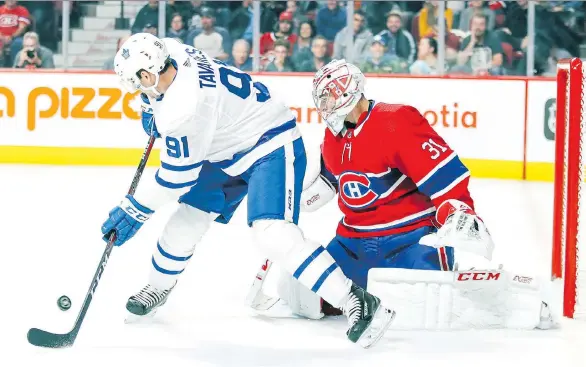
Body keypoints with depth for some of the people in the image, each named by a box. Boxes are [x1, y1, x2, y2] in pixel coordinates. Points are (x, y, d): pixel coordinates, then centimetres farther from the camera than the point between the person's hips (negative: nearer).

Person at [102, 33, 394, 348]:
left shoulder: (183, 109, -32)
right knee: (186, 220, 13)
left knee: (274, 234, -27)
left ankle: (358, 303, -26)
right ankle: (158, 288, 37)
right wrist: (151, 109, 16)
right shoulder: (169, 51, -8)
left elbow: (176, 177, -22)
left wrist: (134, 212, -12)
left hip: (271, 148, -10)